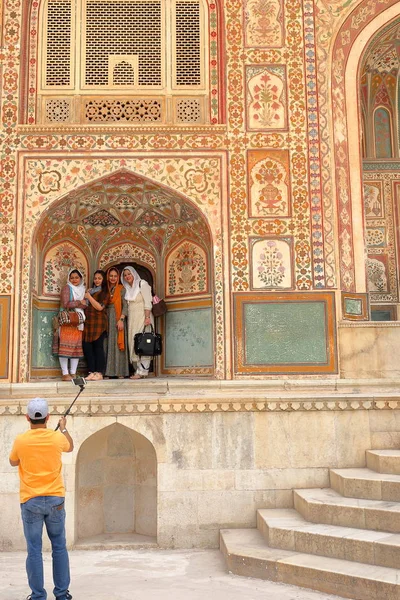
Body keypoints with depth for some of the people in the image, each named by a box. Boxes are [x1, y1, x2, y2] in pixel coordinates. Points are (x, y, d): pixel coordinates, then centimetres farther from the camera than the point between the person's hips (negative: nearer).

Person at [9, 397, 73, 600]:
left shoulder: (21, 440, -8)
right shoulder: (57, 437, -4)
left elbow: (13, 462, 13)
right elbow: (70, 447, 21)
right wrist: (64, 428, 36)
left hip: (30, 501, -1)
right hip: (55, 499, 1)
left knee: (34, 550, 4)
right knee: (59, 547, 11)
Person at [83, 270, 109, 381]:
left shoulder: (104, 292, 2)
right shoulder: (90, 290, 20)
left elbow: (100, 307, -9)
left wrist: (89, 297, -6)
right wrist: (85, 295, 7)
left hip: (98, 323, -6)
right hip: (88, 322, 6)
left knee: (98, 347, -6)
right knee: (87, 347, -1)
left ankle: (99, 373, -3)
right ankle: (92, 371, 5)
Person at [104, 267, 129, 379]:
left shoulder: (121, 289, 3)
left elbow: (125, 305, -5)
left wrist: (121, 319, -16)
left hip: (117, 319, -4)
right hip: (107, 319, 4)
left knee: (117, 343, -6)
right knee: (108, 345, 0)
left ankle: (120, 372, -5)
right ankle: (108, 372, 1)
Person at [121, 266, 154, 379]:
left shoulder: (142, 284, -2)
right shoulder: (127, 288, 17)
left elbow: (148, 302, -10)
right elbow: (127, 305, 17)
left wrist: (147, 317, -18)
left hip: (142, 317, -6)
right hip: (132, 319, 7)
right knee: (133, 343, 1)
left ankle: (142, 371, -12)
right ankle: (137, 369, 4)